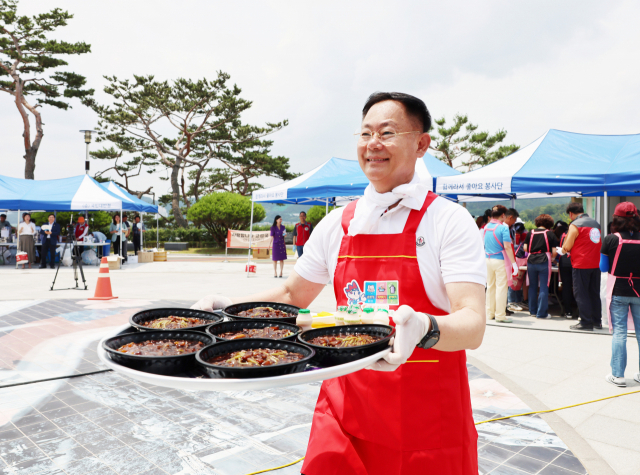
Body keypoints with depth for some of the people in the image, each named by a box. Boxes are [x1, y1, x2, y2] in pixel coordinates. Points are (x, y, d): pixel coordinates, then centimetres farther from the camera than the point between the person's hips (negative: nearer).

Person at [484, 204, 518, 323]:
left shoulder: (486, 228, 7)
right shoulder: (503, 228, -13)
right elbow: (507, 247, -18)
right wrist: (514, 263, -15)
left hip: (488, 260, 6)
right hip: (500, 260, -6)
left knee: (490, 287, 14)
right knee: (501, 287, -1)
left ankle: (490, 313, 21)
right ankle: (500, 315, 1)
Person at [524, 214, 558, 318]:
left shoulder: (531, 233, 7)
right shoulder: (550, 234, 0)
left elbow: (525, 248, 4)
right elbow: (554, 251, -4)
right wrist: (552, 258, 16)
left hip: (531, 262, 3)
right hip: (544, 262, -3)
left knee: (532, 286, 13)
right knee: (543, 287, 3)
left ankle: (532, 311, 21)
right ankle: (541, 313, 4)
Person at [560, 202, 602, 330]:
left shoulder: (575, 225, -10)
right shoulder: (595, 223, 13)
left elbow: (567, 246, -13)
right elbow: (598, 243, 21)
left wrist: (563, 250, 10)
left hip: (581, 264, -7)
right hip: (596, 263, 7)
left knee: (581, 293, 0)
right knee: (594, 293, 14)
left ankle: (586, 322, 1)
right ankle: (597, 321, 19)